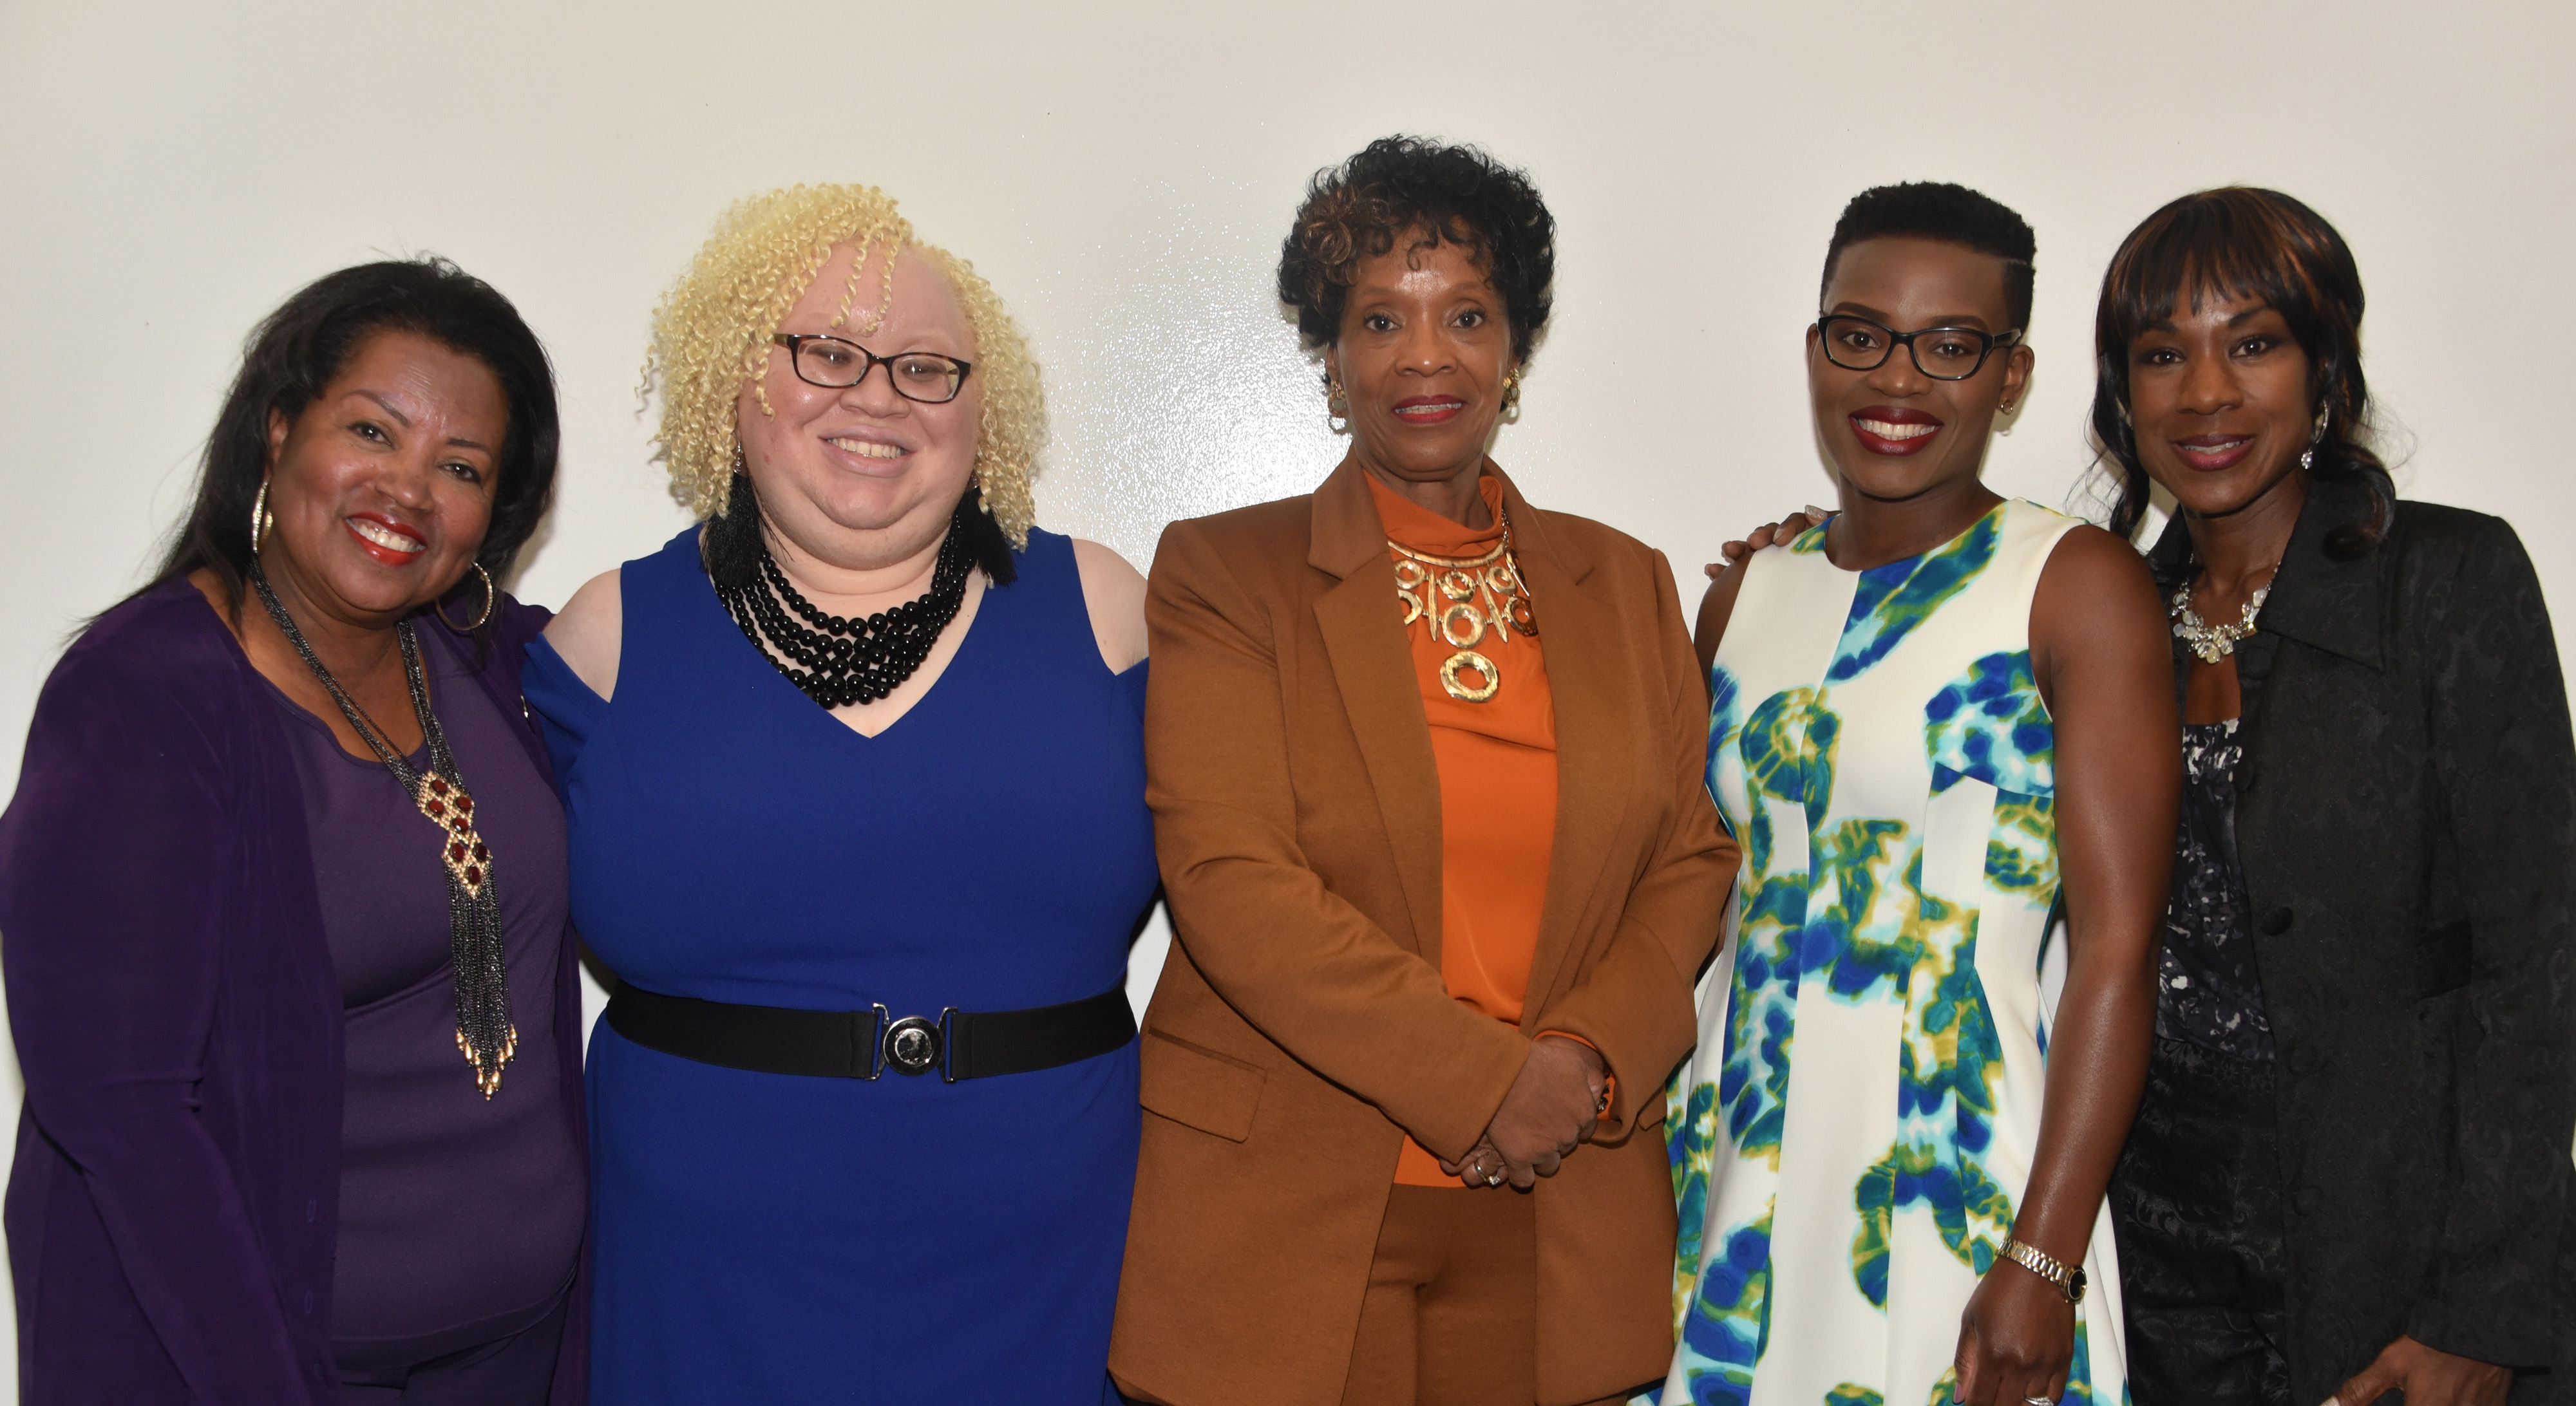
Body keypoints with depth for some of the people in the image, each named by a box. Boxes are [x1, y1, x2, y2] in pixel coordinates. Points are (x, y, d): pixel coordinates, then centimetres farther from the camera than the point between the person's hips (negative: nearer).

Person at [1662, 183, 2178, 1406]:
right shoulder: (1744, 597, 8)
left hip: (1960, 1184, -4)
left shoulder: (2078, 585, -7)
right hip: (1736, 1181, 5)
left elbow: (2117, 946, -12)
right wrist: (1652, 1192, 8)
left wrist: (2043, 1259, -17)